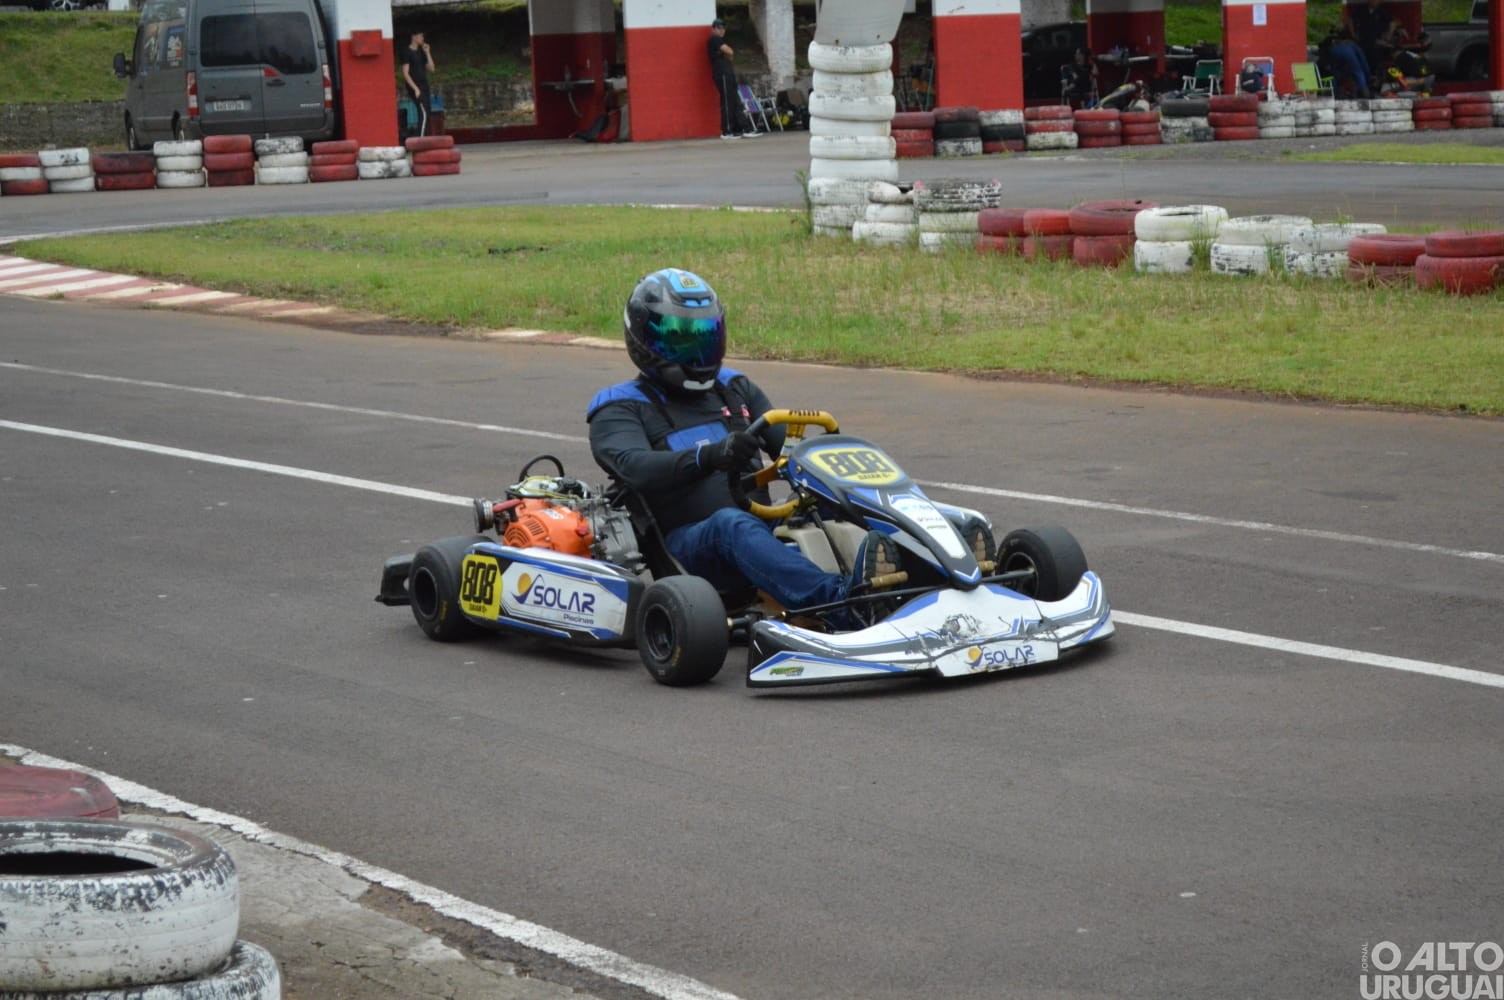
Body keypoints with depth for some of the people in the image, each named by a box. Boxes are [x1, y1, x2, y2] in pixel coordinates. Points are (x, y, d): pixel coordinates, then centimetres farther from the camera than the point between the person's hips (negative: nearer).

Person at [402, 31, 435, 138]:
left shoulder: (421, 52, 15)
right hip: (415, 88, -8)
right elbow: (405, 73, -12)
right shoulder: (407, 53, -7)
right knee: (423, 114, -17)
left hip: (424, 87, 8)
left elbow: (431, 69, 10)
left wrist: (427, 53, 2)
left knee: (428, 114, 5)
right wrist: (415, 88, -18)